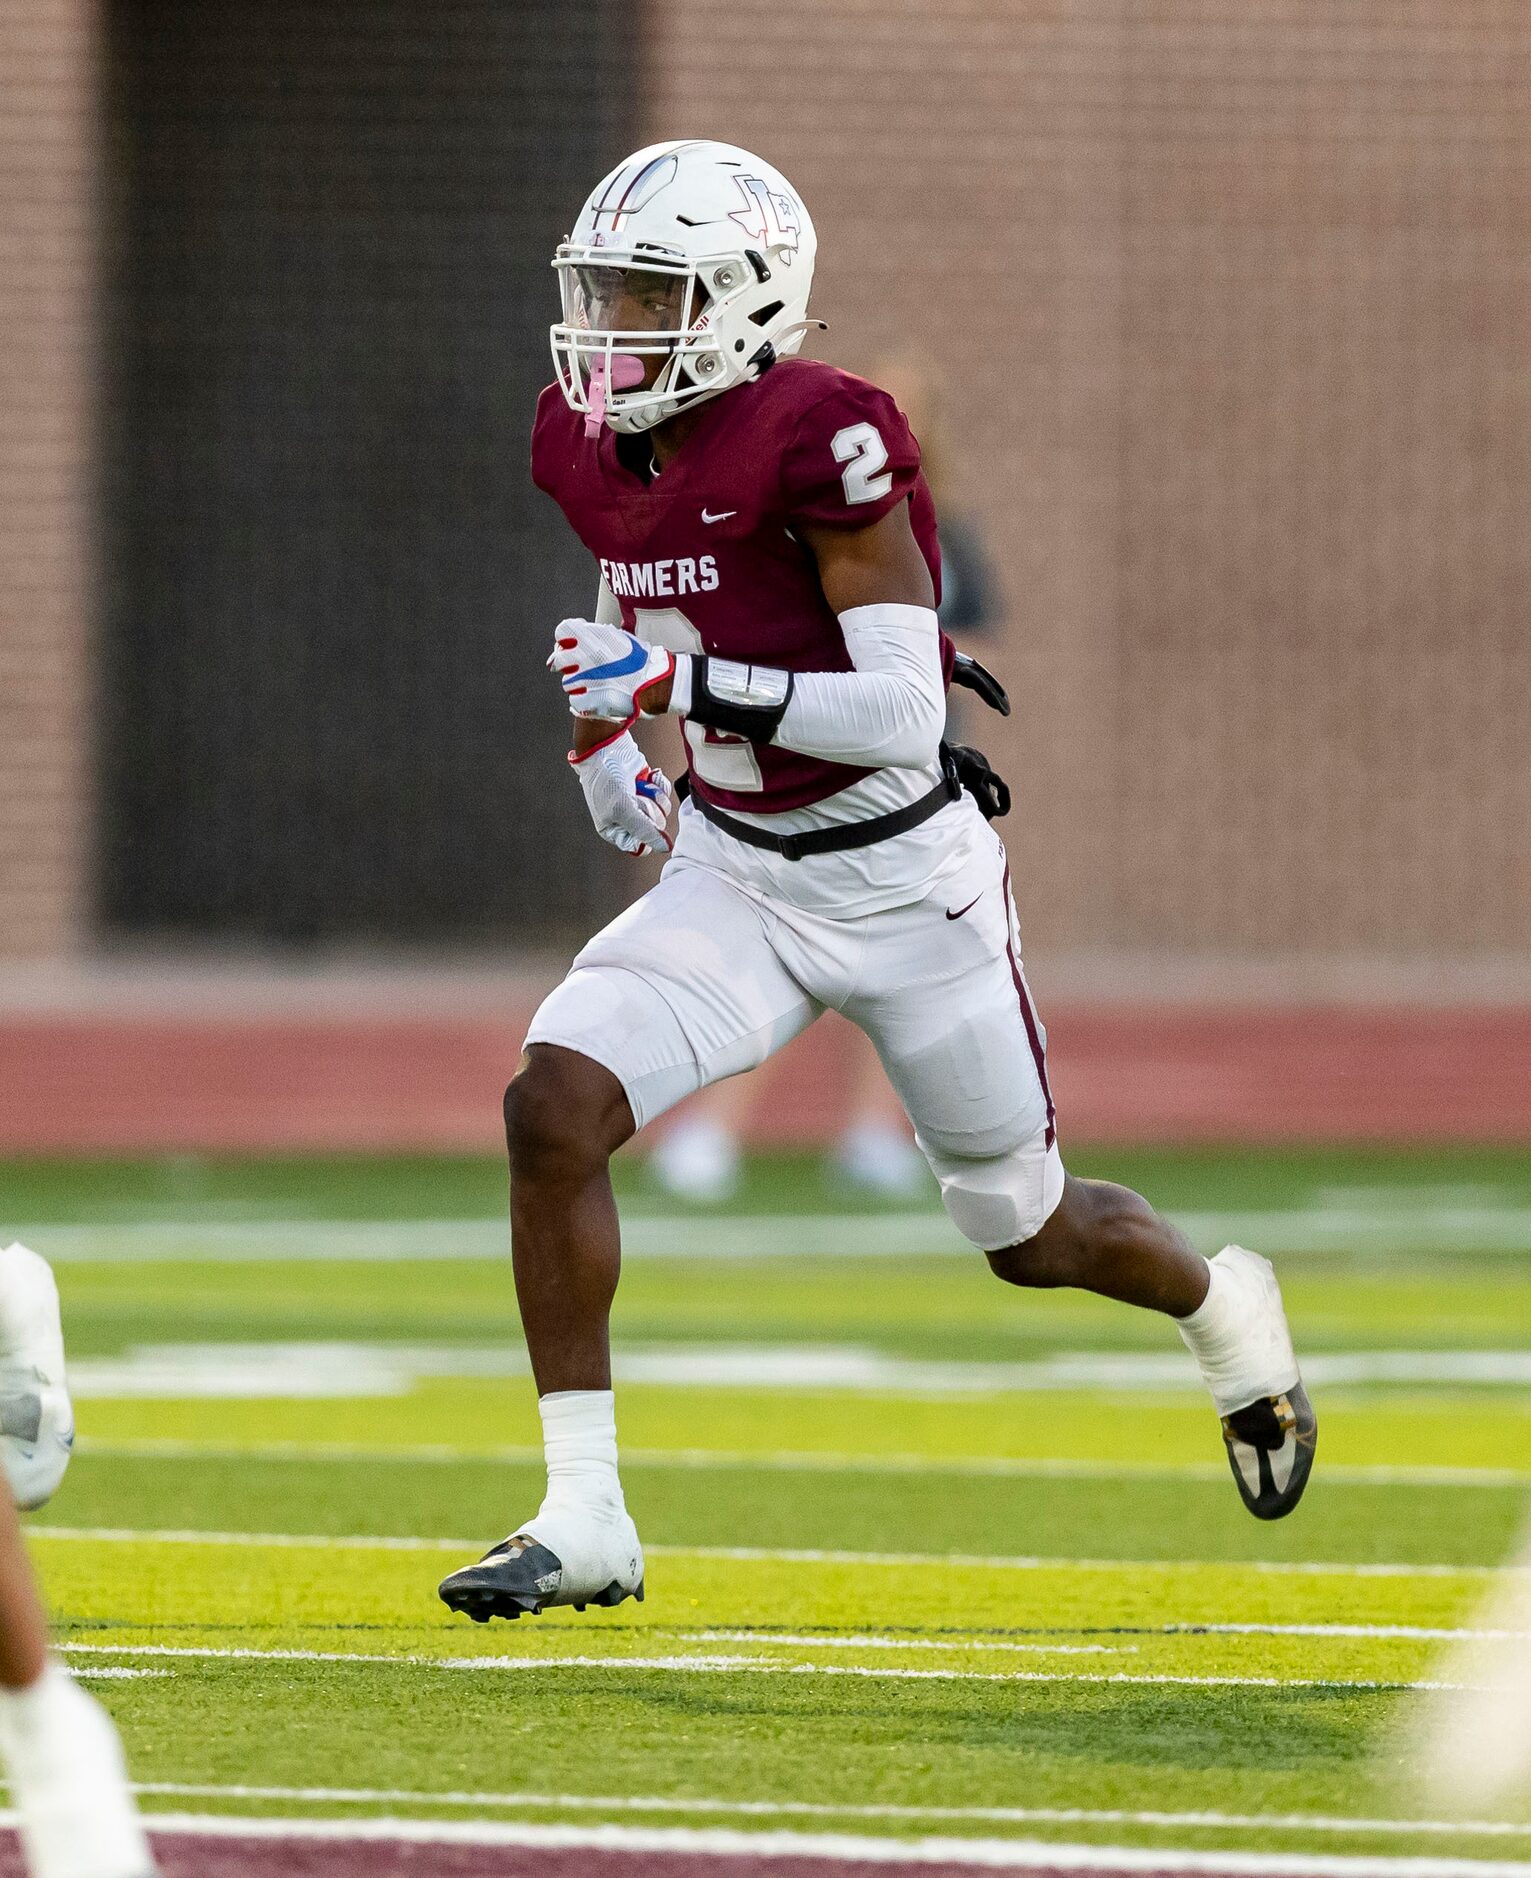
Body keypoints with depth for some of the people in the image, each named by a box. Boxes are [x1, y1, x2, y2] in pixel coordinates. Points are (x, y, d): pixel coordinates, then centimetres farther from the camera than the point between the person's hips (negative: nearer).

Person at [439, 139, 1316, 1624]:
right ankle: (584, 1520, -12)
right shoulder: (595, 443, -3)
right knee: (552, 1106, -18)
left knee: (1028, 1233, 11)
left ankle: (1222, 1308, 47)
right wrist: (607, 734, 9)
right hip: (731, 875, 5)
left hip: (901, 879, -5)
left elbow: (904, 718, -27)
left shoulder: (821, 441, -24)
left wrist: (685, 682, -31)